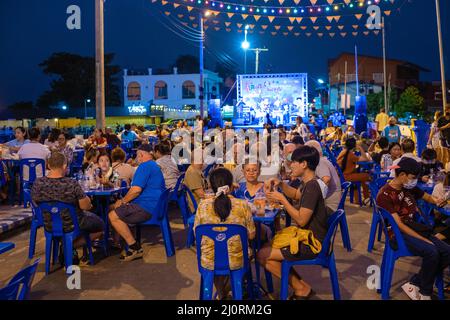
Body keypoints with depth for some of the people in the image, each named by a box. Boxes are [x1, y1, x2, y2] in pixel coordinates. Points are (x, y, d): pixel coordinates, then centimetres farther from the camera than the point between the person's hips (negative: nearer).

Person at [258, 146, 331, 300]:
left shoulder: (312, 186, -24)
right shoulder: (308, 183, 6)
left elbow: (301, 220, -26)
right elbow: (296, 194, 26)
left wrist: (282, 199, -19)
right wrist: (280, 184, 8)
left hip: (311, 244, -10)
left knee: (263, 255, -9)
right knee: (268, 247, 16)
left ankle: (302, 288, 4)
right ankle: (302, 286, 13)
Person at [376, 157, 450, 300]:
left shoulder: (410, 188, 8)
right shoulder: (385, 195, -16)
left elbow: (427, 197, 24)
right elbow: (398, 225, -19)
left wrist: (436, 201, -2)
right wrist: (423, 239, -21)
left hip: (414, 228, 8)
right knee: (431, 252, -30)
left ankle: (414, 284, -6)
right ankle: (425, 293, -7)